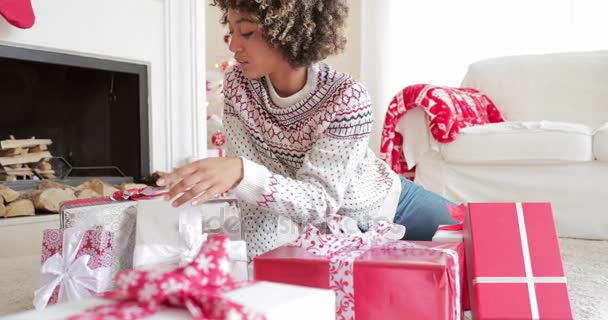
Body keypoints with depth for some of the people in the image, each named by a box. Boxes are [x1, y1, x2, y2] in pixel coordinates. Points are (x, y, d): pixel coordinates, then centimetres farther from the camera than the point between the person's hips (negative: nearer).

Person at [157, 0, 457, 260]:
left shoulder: (347, 98, -33)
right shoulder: (238, 84, -20)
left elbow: (321, 199, -36)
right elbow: (256, 182, -19)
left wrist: (240, 173, -52)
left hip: (388, 208, -2)